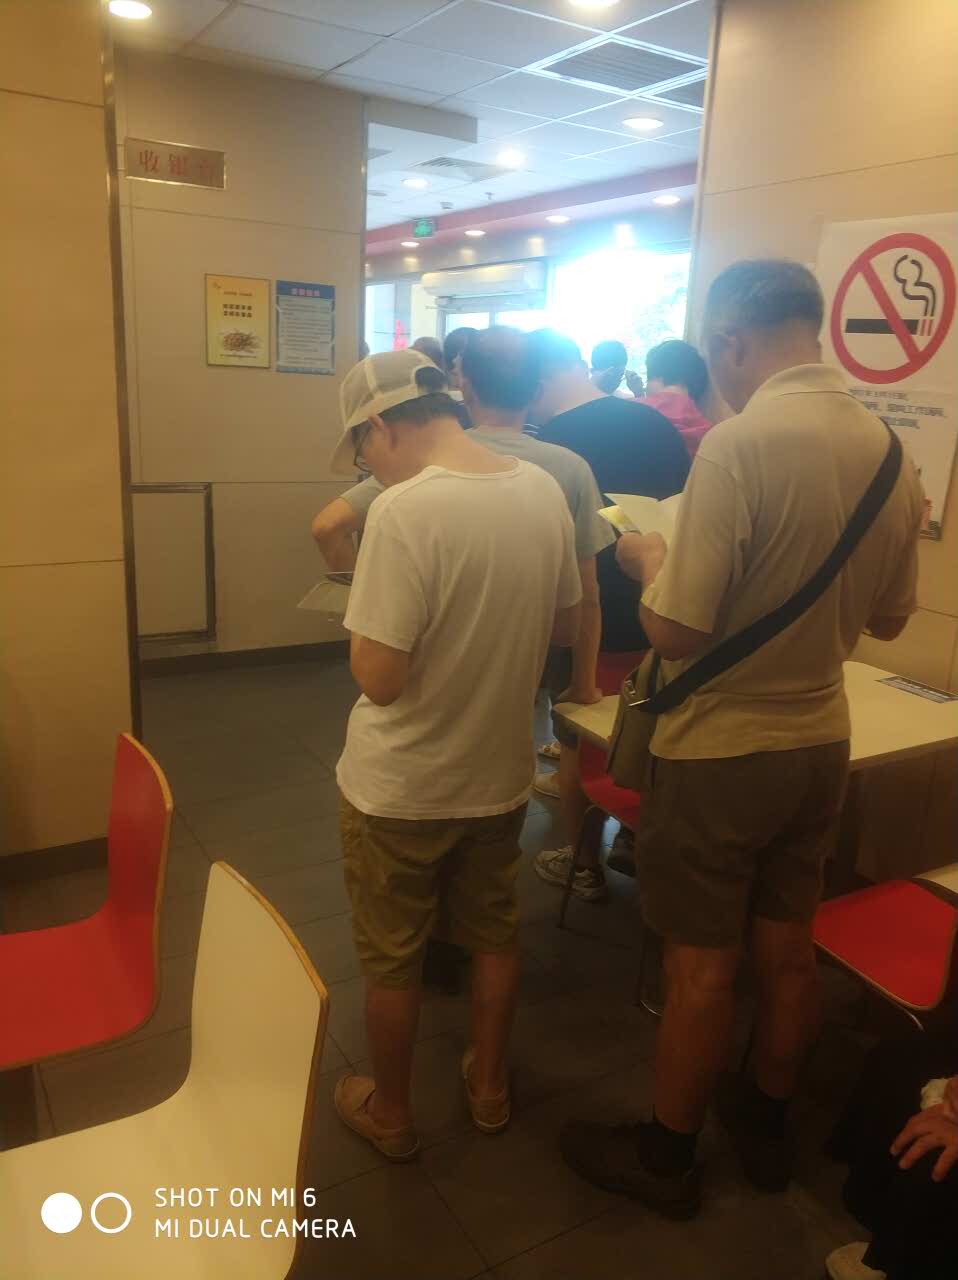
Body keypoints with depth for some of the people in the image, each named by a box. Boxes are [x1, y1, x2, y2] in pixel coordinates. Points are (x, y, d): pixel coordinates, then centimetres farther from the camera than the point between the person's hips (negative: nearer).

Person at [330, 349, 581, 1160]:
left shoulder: (405, 509, -25)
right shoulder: (543, 490, -5)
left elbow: (378, 678, -24)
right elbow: (566, 627, 6)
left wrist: (365, 625, -5)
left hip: (400, 787, -5)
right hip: (501, 772, 6)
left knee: (392, 959, 16)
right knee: (494, 933, 24)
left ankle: (390, 1112, 37)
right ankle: (489, 1086, 44)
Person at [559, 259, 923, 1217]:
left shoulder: (738, 444, -22)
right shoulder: (891, 449, 1)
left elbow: (675, 632, -22)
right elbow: (887, 617, 10)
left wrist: (648, 561, -3)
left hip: (720, 751, -6)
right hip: (820, 742, 7)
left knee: (701, 968, 10)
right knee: (788, 952, 20)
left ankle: (665, 1158, 31)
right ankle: (764, 1127, 42)